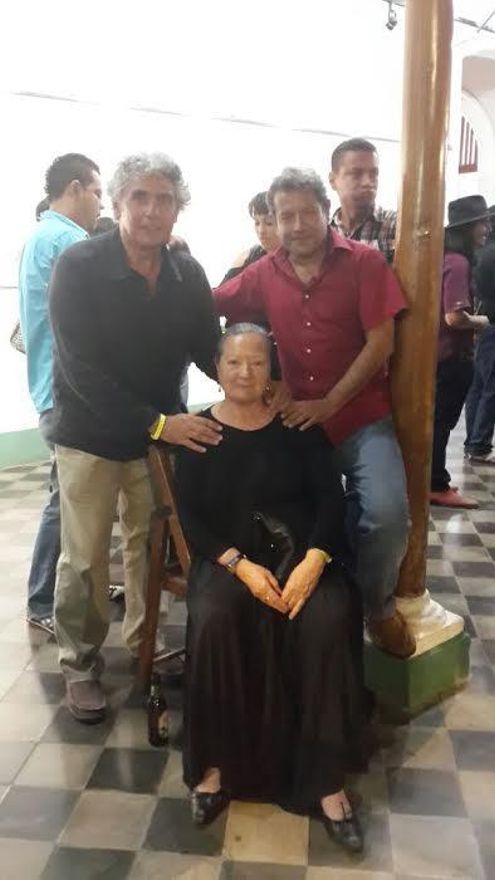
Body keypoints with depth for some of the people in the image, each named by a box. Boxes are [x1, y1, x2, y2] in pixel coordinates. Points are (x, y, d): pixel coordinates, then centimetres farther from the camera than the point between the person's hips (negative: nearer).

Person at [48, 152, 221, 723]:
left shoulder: (188, 274, -4)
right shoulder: (79, 267, -17)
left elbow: (209, 350, 1)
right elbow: (82, 369, -23)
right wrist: (156, 423, -28)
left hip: (161, 430, 4)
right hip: (90, 434, -3)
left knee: (151, 545, 13)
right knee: (85, 558, 6)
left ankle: (143, 642, 36)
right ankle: (80, 661, 27)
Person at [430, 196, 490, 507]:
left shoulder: (449, 258, 10)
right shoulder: (458, 263, -18)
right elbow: (455, 317, -26)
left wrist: (474, 320, 12)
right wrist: (482, 321, -10)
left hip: (443, 353, 9)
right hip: (452, 357, -9)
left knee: (438, 421, 16)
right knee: (441, 422, 0)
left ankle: (435, 482, 26)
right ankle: (438, 486, 10)